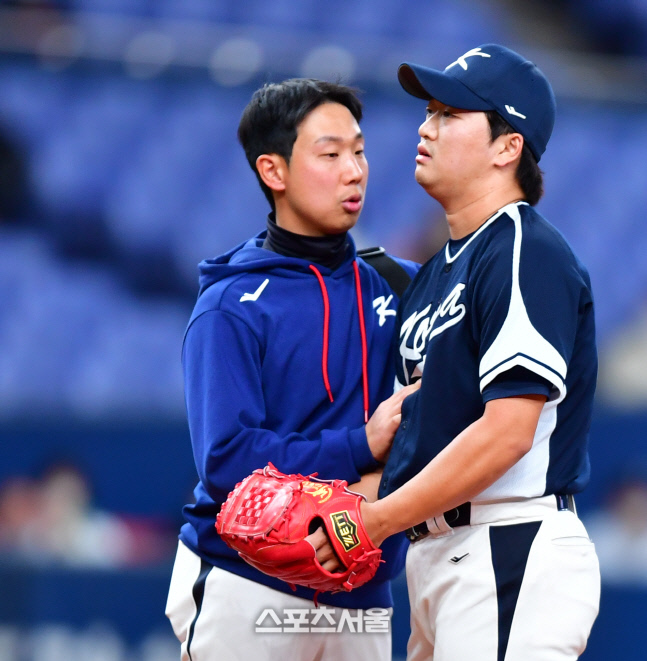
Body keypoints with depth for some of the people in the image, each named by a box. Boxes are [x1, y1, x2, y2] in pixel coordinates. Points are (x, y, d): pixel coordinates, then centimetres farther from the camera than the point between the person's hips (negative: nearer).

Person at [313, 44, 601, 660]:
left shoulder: (527, 253, -10)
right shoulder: (435, 272, 20)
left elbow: (507, 432, -19)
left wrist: (373, 522, -17)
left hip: (512, 554, -10)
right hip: (435, 554, 10)